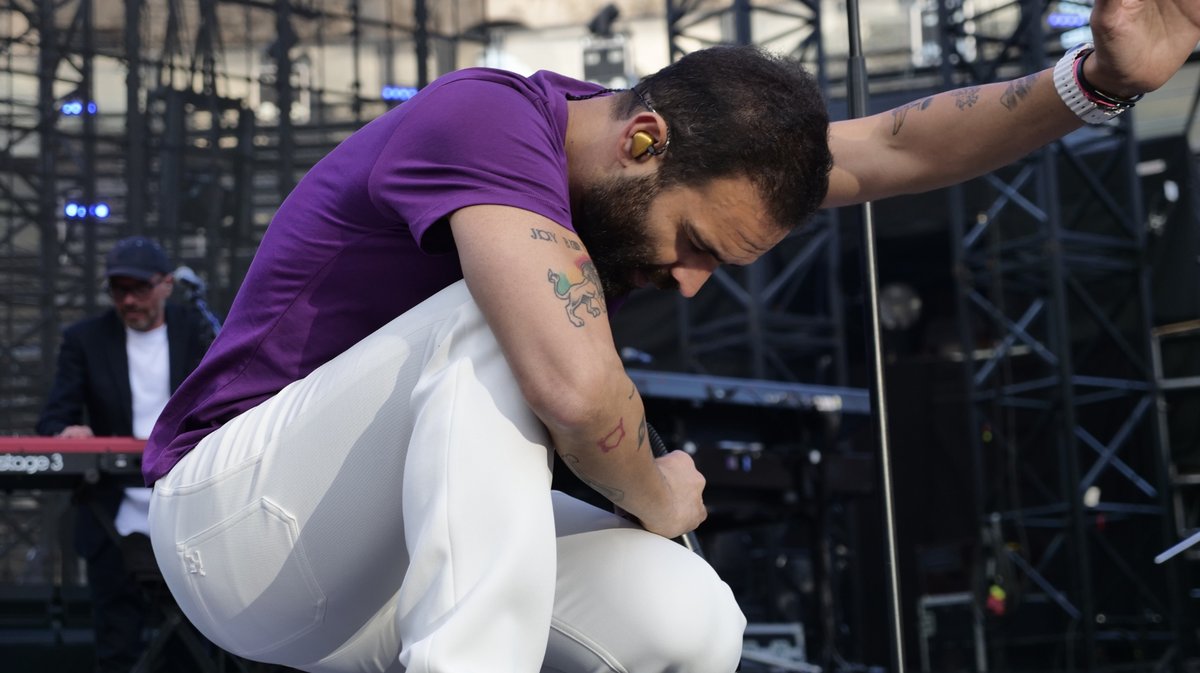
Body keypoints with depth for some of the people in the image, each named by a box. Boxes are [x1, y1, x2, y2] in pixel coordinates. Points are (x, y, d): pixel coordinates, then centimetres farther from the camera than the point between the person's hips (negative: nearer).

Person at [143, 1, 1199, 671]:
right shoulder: (489, 118, -25)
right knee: (496, 321, -31)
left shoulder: (661, 165, 2)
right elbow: (579, 391, -38)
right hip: (231, 518, -8)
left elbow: (892, 150, 2)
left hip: (382, 563, 8)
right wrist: (657, 500, -18)